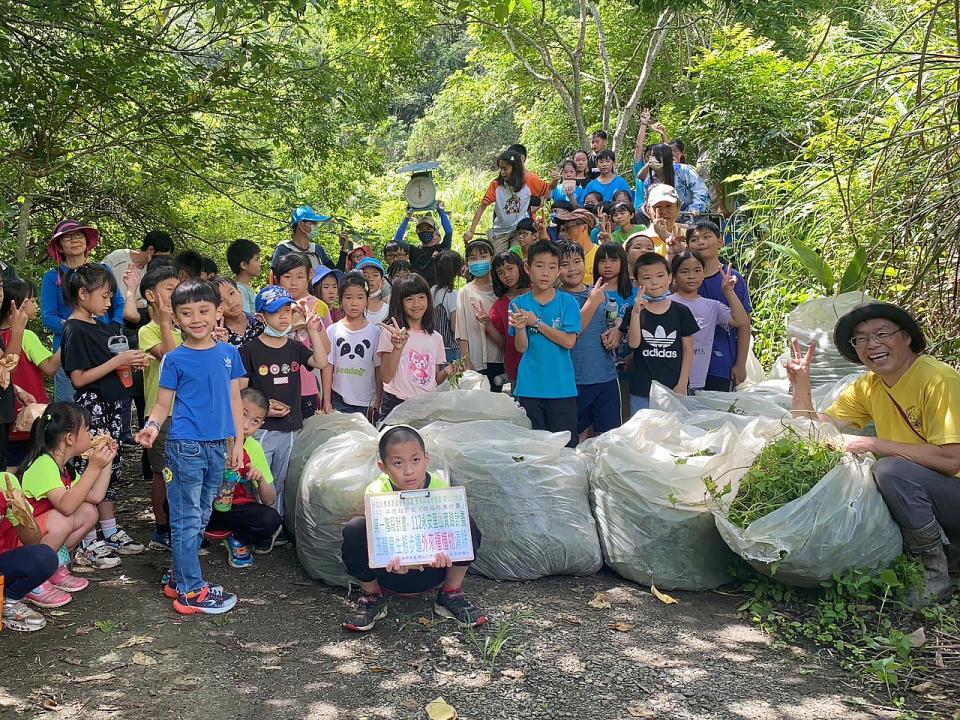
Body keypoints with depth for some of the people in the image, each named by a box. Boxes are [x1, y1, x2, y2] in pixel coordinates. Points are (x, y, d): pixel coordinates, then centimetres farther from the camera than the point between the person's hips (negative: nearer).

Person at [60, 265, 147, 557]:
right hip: (91, 406, -8)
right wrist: (117, 361, -18)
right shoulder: (75, 331, -12)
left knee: (111, 468, 14)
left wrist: (132, 362, 3)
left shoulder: (103, 327, 13)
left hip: (111, 406, 8)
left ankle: (111, 532, 24)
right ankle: (88, 542, 5)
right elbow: (79, 378, -17)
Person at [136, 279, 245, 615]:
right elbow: (164, 403, 0)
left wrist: (238, 442, 9)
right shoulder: (175, 359, -3)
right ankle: (191, 591, 6)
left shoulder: (229, 353, 7)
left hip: (217, 447, 5)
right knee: (187, 519, 0)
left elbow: (234, 399, 11)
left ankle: (179, 575, 28)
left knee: (201, 517, 14)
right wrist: (152, 426, -20)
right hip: (185, 448, -5)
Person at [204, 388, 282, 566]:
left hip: (240, 510, 2)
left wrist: (261, 479, -21)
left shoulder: (254, 449, -1)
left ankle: (238, 539, 5)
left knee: (271, 519, -28)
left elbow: (269, 500, 0)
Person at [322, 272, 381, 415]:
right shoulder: (333, 331, 1)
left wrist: (379, 401, 1)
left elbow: (378, 368, 2)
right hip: (338, 400, 0)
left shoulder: (375, 332, 0)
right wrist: (327, 401, -1)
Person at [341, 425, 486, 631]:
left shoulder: (439, 487, -14)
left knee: (465, 524, -25)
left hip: (431, 570, 1)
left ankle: (451, 595, -2)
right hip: (390, 572, -1)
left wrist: (440, 554, -48)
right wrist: (393, 560, -51)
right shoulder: (377, 492, -17)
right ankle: (371, 597, -2)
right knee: (355, 530, -29)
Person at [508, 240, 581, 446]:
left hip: (562, 388, -1)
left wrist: (536, 322, -12)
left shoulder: (567, 302, 1)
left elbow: (569, 342, -9)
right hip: (529, 388, 1)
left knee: (565, 445, 3)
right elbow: (521, 347, -2)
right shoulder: (519, 304, 4)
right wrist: (520, 327, -22)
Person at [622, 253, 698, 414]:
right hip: (641, 392, 0)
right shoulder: (633, 312, 2)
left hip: (674, 388, 1)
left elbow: (688, 349, 5)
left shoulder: (681, 311, 4)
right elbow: (633, 343, -11)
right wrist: (636, 312, -21)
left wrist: (682, 384, -2)